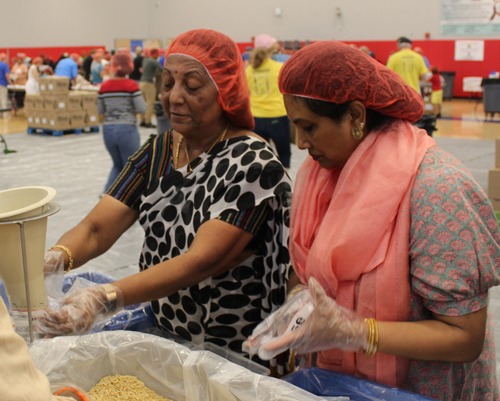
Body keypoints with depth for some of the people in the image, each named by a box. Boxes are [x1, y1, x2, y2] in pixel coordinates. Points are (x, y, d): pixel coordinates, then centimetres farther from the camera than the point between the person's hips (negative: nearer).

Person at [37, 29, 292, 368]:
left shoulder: (253, 164, -17)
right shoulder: (156, 152, 3)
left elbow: (202, 261, -26)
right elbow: (96, 229, -6)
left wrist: (105, 298, -36)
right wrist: (55, 259, -27)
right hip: (165, 336, 5)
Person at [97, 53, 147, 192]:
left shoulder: (104, 86, 3)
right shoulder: (131, 85, -10)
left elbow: (100, 110, 9)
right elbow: (142, 109, -10)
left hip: (108, 130, 5)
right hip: (127, 129, -5)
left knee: (118, 165, 22)